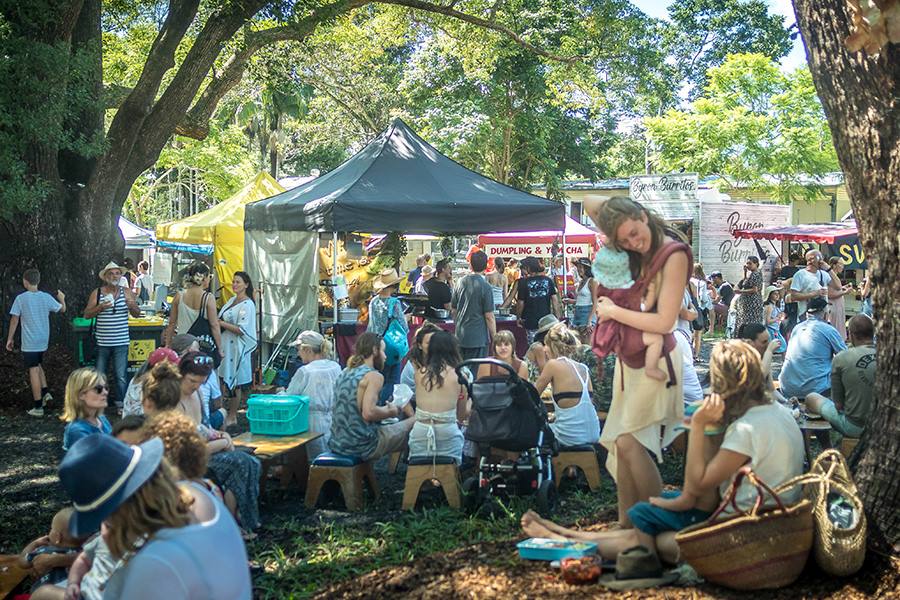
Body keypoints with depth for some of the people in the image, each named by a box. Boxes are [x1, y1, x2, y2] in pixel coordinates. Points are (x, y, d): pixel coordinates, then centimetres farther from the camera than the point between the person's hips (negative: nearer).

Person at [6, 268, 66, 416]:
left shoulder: (20, 298, -11)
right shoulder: (46, 297, -1)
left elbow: (14, 319, -8)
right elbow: (62, 309, 12)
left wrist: (10, 339, 1)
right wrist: (62, 299, 33)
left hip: (29, 343, -5)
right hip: (43, 341, 5)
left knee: (33, 371, -3)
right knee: (38, 366, 26)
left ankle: (38, 407, -1)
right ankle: (45, 392, 13)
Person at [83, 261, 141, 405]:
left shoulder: (126, 292, 5)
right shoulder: (97, 293, 3)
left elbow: (137, 314, 6)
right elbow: (86, 315, 1)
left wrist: (132, 306, -15)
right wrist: (100, 307, -15)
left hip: (121, 342, 0)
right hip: (102, 341, 0)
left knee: (121, 377, -2)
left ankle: (121, 404, 9)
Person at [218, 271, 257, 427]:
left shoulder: (247, 305, -14)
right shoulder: (232, 300, 11)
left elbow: (242, 330, -20)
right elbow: (223, 318, 22)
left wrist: (221, 324, -19)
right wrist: (218, 322, 2)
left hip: (237, 348, -8)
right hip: (226, 345, 8)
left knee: (234, 382, 1)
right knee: (226, 380, 9)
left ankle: (232, 417, 10)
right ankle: (230, 413, 18)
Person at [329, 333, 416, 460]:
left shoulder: (345, 373, 11)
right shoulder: (374, 376, -14)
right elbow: (368, 413, -27)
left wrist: (385, 408, 14)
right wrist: (390, 412, -8)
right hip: (361, 446, -9)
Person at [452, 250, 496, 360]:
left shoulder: (461, 282, 3)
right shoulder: (485, 286, -13)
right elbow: (489, 316, -13)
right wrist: (495, 338, -4)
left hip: (460, 335, 6)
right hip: (478, 337, -6)